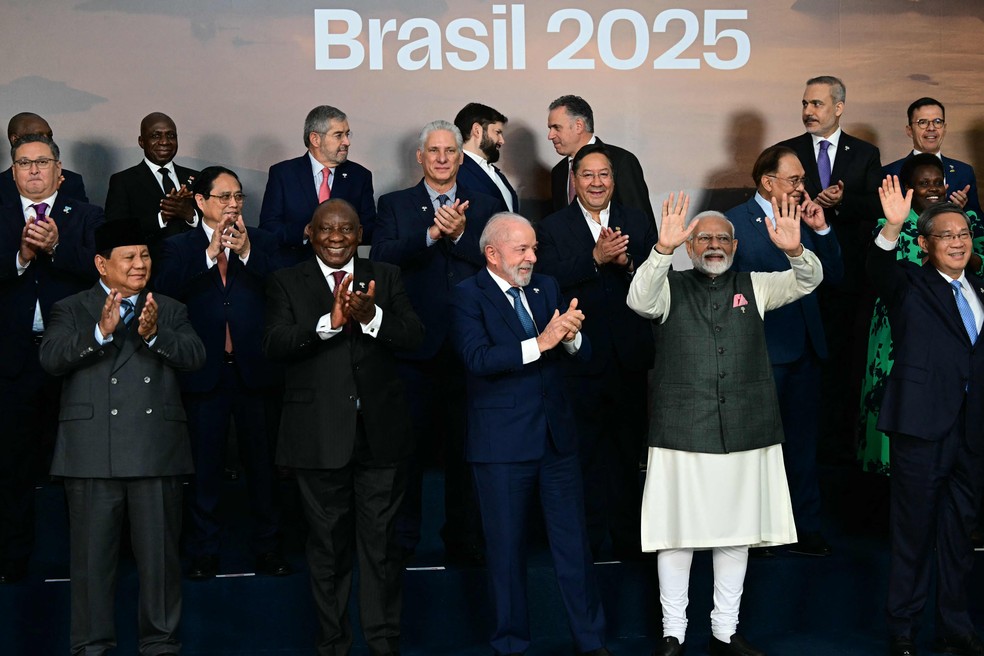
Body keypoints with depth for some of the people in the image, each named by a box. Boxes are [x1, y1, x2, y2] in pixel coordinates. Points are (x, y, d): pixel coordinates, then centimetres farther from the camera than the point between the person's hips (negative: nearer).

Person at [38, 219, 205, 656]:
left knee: (160, 552, 5)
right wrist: (101, 332, -21)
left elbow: (195, 357, 0)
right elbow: (51, 358, -7)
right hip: (93, 452, -1)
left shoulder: (170, 311, 15)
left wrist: (153, 334, -16)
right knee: (93, 554, 4)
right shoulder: (71, 310, 9)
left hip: (156, 451, 2)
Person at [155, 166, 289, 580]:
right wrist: (210, 253, -22)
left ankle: (267, 547, 16)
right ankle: (203, 551, 15)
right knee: (205, 465, 6)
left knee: (262, 462, 6)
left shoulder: (262, 243, 8)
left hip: (255, 371, 1)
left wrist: (247, 253, -20)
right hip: (204, 373, -1)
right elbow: (166, 289, -14)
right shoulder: (178, 247, 5)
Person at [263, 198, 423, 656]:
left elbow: (413, 337, -4)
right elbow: (275, 345, -11)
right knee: (328, 544, 9)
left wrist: (371, 316, -23)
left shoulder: (385, 277, 9)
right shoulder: (287, 283, 4)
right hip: (320, 435, -1)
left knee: (380, 541, 6)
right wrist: (330, 321, -25)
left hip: (379, 432, 1)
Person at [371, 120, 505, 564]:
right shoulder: (395, 205, 8)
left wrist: (461, 234, -17)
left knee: (465, 448, 6)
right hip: (414, 345, -1)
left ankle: (463, 544, 16)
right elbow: (381, 258, -9)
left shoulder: (486, 206, 10)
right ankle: (400, 541, 16)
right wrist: (431, 234, -20)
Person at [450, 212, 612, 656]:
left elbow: (582, 353, 7)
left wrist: (570, 336, -16)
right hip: (502, 444, -4)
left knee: (574, 541, 10)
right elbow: (478, 357, -22)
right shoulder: (467, 296, -6)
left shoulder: (546, 288, 10)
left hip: (557, 436, 5)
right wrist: (539, 343, -29)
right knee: (507, 548, 7)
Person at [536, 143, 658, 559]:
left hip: (630, 354, 2)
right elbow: (549, 281, -15)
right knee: (584, 450, 7)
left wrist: (627, 262, -19)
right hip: (580, 356, -2)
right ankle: (586, 537, 18)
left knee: (628, 448, 9)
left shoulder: (639, 224, 7)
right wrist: (596, 258, -25)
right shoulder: (552, 228, 1)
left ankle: (627, 536, 20)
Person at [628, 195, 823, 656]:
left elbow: (809, 281, 0)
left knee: (737, 531, 9)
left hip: (746, 431, 3)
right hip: (682, 430, -3)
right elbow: (639, 300, -16)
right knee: (677, 531, 1)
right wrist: (663, 248, -31)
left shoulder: (754, 286, 12)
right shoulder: (671, 288, 5)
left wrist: (794, 249, -22)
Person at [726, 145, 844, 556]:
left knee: (802, 440, 13)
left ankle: (805, 526, 23)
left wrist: (821, 230, -5)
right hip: (760, 352, -5)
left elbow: (833, 275, 6)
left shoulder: (804, 219, 9)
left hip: (804, 350, 5)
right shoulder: (734, 223, -8)